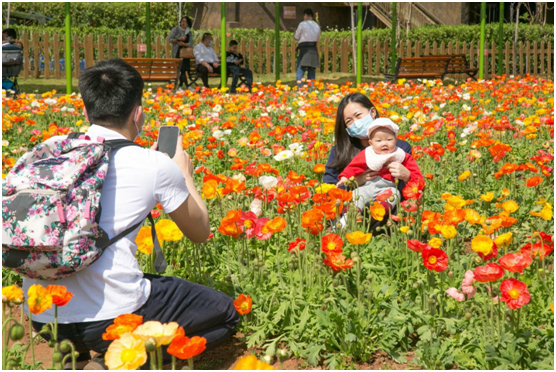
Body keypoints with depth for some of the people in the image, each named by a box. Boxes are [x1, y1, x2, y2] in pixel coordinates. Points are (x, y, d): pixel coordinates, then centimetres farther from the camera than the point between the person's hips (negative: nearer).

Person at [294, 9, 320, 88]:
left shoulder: (302, 24, -5)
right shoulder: (317, 26, 12)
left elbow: (296, 37, 2)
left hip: (304, 50, -6)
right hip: (314, 50, 6)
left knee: (300, 72, -7)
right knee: (311, 73, 9)